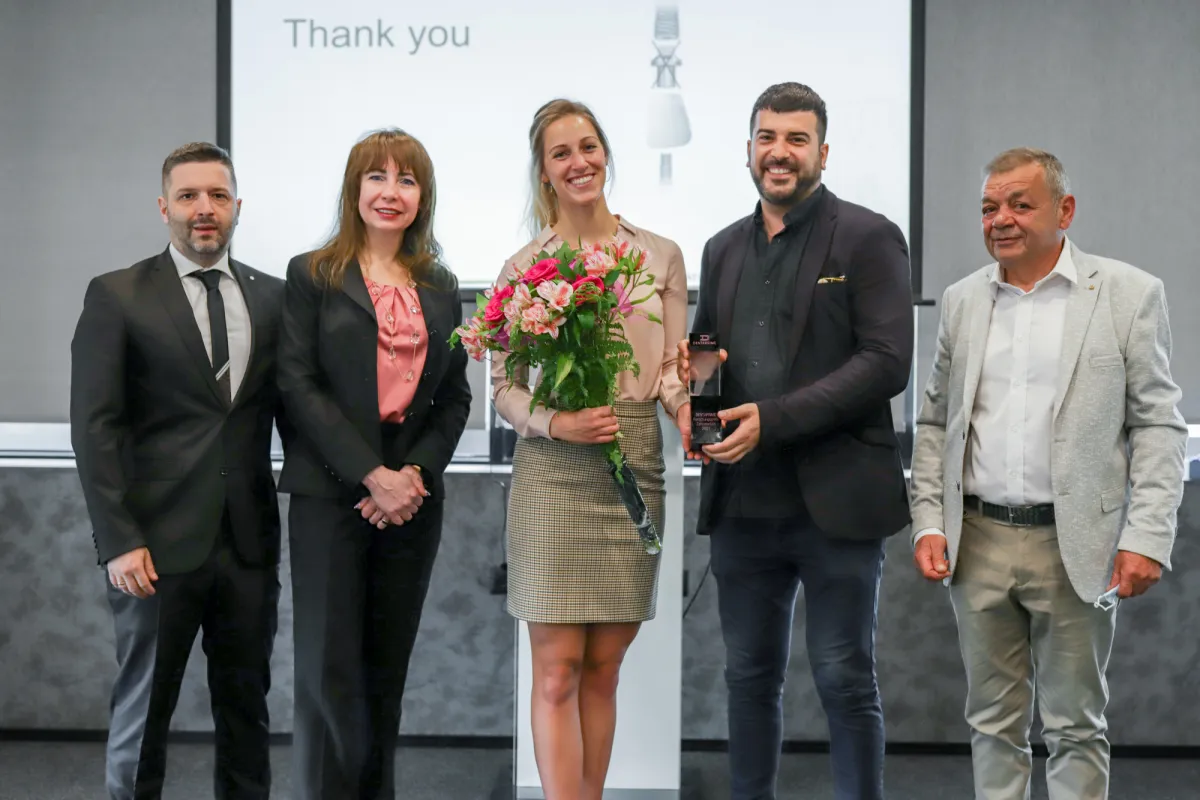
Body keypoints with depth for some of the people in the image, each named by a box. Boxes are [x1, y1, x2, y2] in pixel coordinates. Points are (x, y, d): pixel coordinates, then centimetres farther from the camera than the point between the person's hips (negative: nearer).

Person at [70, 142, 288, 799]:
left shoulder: (272, 297, 10)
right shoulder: (116, 296, -1)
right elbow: (94, 427, -5)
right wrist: (117, 540, -12)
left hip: (249, 543, 3)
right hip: (160, 545, -3)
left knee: (246, 708, 10)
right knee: (142, 708, 5)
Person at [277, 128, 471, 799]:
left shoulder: (440, 288, 14)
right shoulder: (313, 275, 2)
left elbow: (455, 397, 12)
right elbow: (299, 386, -6)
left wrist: (416, 473, -6)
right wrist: (372, 476, -14)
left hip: (414, 498, 4)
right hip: (331, 494, -3)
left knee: (387, 670, 7)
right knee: (330, 671, -5)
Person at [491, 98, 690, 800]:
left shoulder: (661, 256, 8)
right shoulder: (524, 267, 3)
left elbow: (670, 367, 7)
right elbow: (503, 384, 2)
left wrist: (685, 406, -14)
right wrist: (555, 423, -17)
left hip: (635, 467, 2)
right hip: (554, 471, -2)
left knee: (603, 669, 9)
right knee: (557, 671, -4)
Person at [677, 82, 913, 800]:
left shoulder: (868, 239, -4)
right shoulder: (725, 249, 15)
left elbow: (886, 363, -13)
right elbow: (702, 351, 23)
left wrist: (772, 418, -19)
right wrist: (692, 389, -2)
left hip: (835, 499, -5)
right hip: (743, 502, 6)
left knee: (845, 680, 1)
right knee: (750, 677, 13)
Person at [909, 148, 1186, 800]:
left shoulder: (1129, 294, -2)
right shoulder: (962, 300, 9)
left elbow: (1157, 425, -3)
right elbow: (935, 422, 14)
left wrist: (1147, 538, -11)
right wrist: (928, 522, 3)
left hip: (1075, 547, -3)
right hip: (976, 543, 3)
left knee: (1075, 725, 5)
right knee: (994, 722, 11)